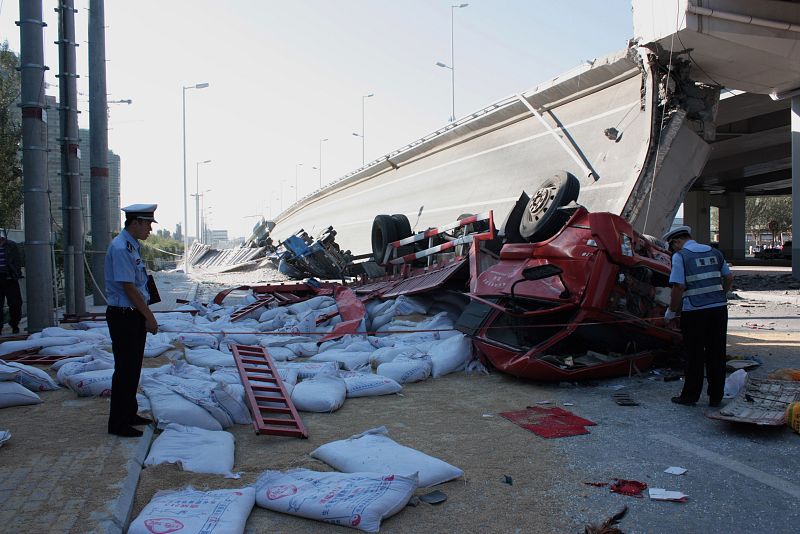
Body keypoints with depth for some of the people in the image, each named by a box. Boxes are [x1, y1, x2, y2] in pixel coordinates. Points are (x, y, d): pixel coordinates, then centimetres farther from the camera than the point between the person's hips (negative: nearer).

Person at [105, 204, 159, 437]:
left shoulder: (132, 246, 13)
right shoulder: (120, 248, -18)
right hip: (123, 316, -10)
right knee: (125, 370, -2)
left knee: (133, 368, 17)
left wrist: (146, 316, 17)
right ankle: (118, 423, 9)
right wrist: (150, 317, -15)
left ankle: (129, 414, 29)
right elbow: (128, 287, -21)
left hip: (135, 315, 10)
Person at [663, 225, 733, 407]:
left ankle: (690, 396, 15)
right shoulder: (714, 252, 12)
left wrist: (671, 312, -3)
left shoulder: (680, 256, -6)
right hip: (719, 309, 5)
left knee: (694, 355, 5)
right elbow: (729, 279, 16)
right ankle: (716, 397, 19)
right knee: (716, 354, 12)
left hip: (695, 312, -5)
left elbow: (678, 287, -13)